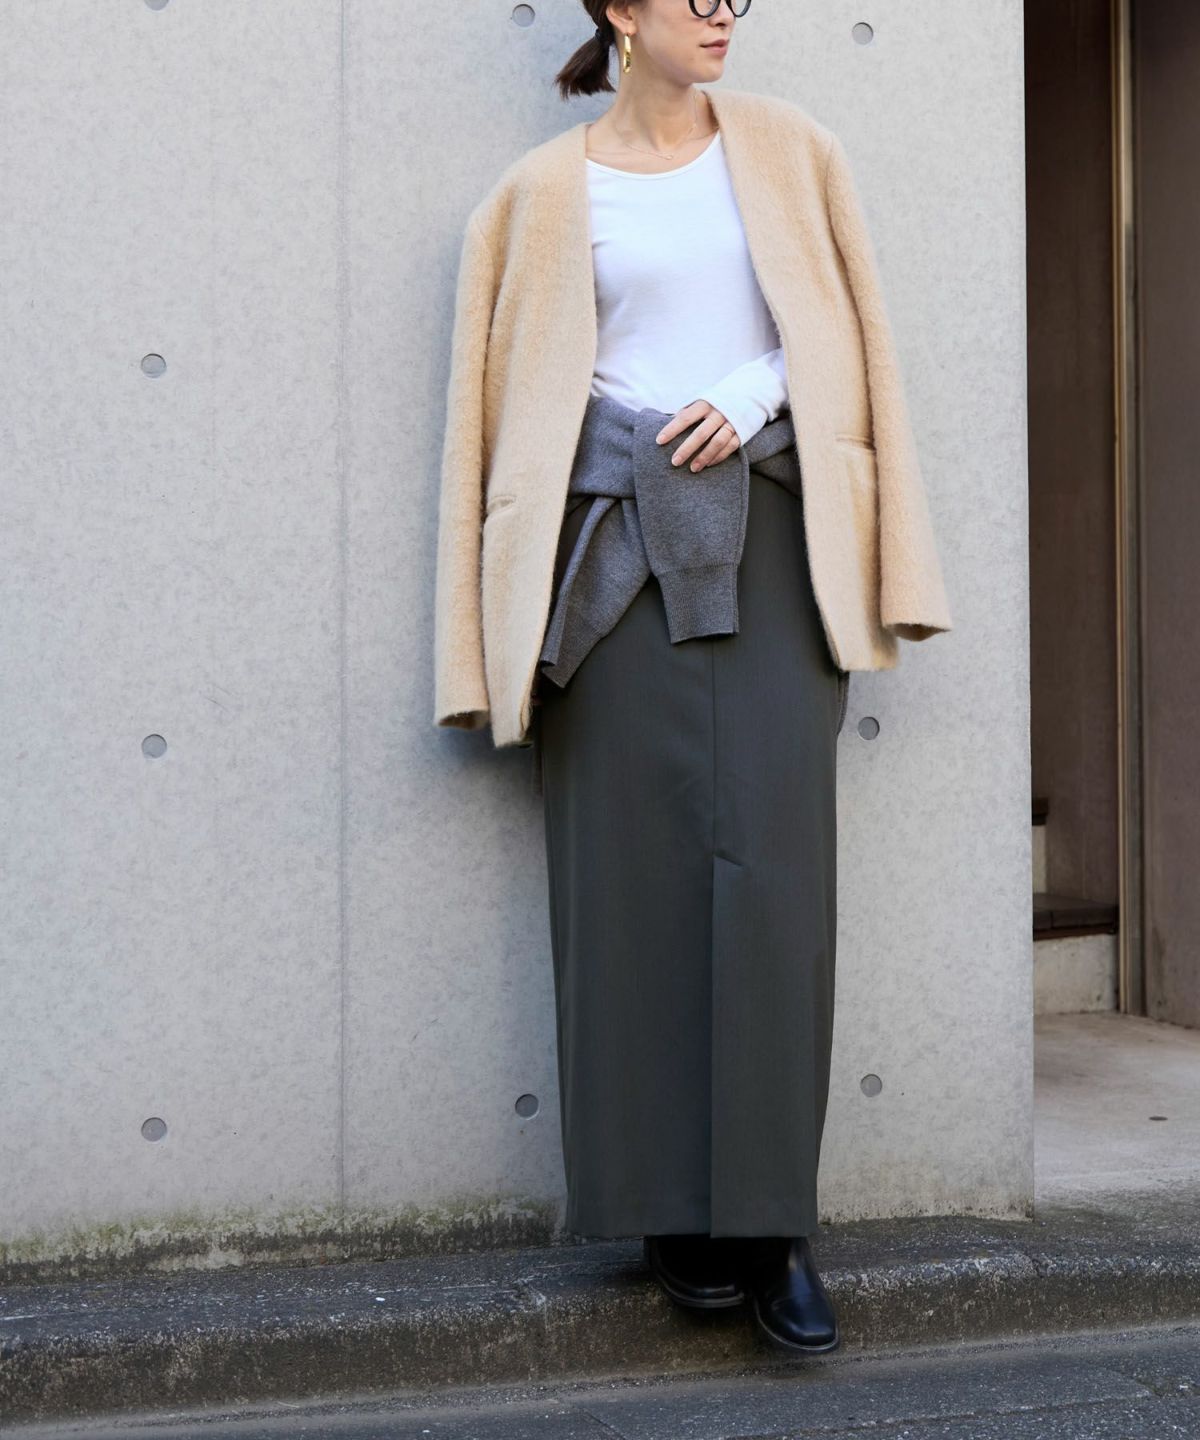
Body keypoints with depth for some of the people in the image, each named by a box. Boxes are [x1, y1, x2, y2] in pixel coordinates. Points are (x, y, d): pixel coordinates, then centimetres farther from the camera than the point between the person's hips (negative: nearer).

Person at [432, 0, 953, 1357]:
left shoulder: (784, 150, 11)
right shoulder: (545, 194, 8)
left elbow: (843, 334, 13)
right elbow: (513, 395, 8)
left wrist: (748, 402, -7)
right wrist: (501, 630, 2)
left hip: (765, 525, 1)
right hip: (613, 533, 0)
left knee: (774, 857, -8)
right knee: (634, 864, -3)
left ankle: (766, 1215, -2)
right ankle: (672, 1209, 6)